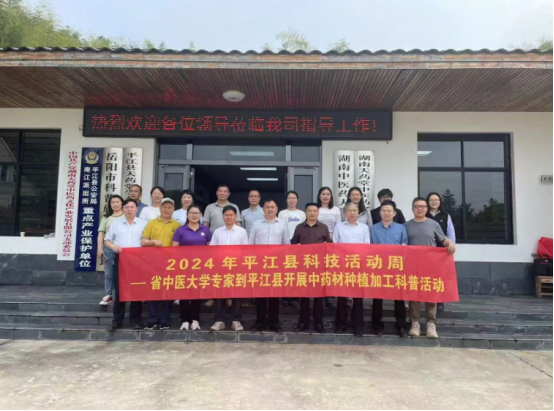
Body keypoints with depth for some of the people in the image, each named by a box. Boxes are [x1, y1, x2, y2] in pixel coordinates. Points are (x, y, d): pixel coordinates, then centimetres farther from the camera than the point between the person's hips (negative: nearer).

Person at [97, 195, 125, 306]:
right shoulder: (106, 217, 14)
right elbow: (101, 233, 11)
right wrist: (100, 248, 2)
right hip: (108, 248, 3)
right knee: (108, 273, 7)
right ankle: (108, 296, 15)